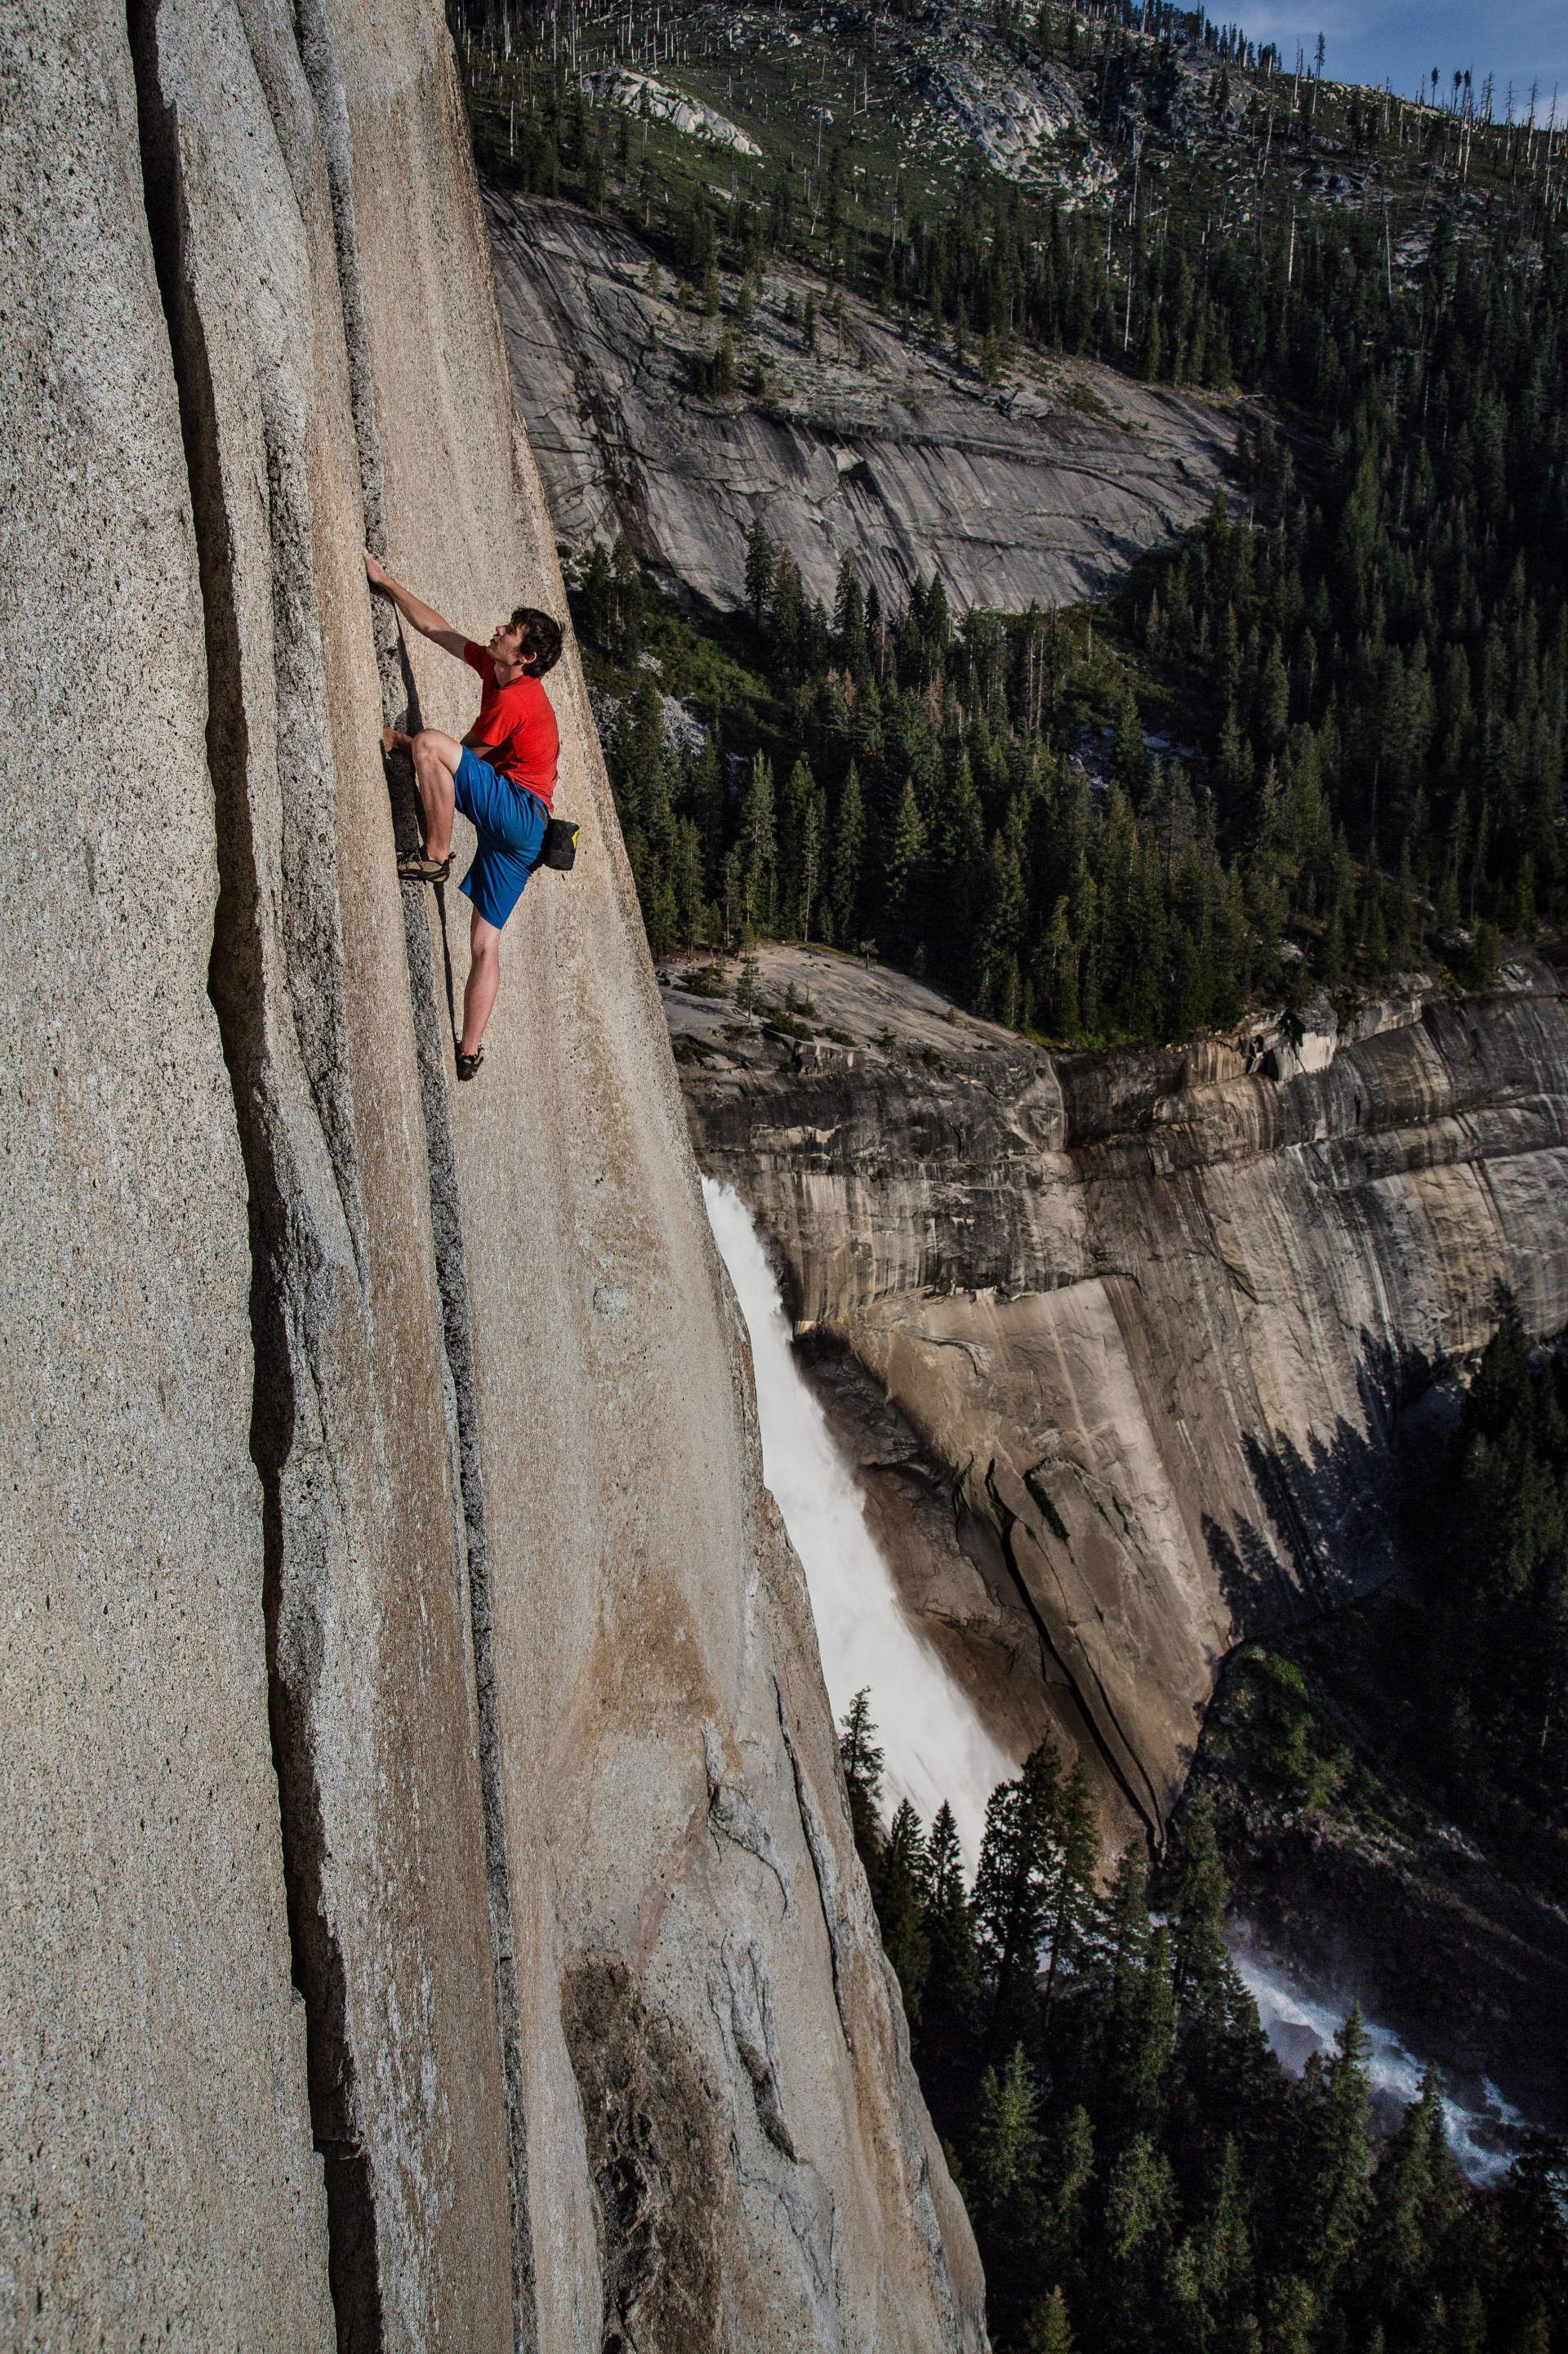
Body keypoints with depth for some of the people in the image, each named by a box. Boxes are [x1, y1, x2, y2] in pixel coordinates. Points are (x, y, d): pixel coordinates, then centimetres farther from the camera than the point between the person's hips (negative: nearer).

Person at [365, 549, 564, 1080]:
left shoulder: (514, 701, -12)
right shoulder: (494, 669, 14)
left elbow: (466, 756, -3)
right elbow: (435, 628, 21)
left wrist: (402, 741, 7)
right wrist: (387, 582, 23)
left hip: (520, 811, -9)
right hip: (516, 832, 9)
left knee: (431, 743, -21)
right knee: (486, 941, 6)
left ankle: (435, 856, -16)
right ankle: (470, 1051, 7)